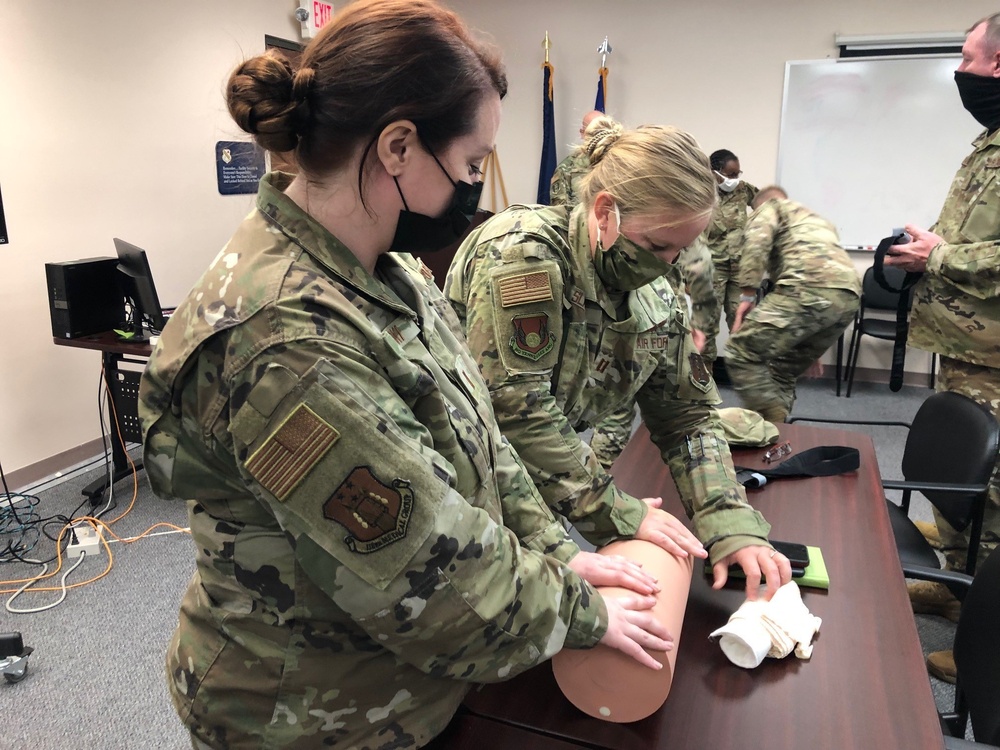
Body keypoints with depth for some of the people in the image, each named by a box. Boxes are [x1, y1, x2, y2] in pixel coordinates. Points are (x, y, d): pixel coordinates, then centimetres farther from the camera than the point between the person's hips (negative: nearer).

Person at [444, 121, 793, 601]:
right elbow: (515, 412, -28)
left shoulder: (656, 291, -1)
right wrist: (620, 513, -20)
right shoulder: (525, 252, -23)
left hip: (537, 496, 6)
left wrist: (731, 524, -9)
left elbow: (687, 414, 4)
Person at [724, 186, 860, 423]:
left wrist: (747, 294, -8)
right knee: (784, 371, 21)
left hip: (809, 288, -8)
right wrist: (812, 347, 44)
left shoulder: (771, 206, 21)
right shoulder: (817, 220, 43)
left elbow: (756, 238, -5)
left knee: (741, 354, -2)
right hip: (848, 296, 8)